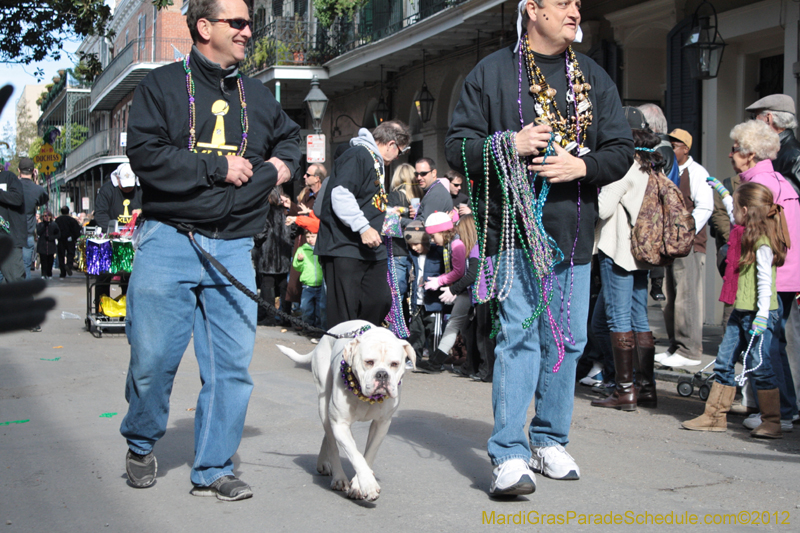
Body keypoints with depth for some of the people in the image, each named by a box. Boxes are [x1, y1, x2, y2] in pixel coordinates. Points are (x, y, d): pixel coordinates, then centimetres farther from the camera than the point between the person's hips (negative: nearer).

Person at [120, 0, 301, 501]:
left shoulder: (256, 95, 16)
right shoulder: (163, 85, 2)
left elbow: (291, 136, 34)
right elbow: (146, 155, -11)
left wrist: (281, 164, 12)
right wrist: (218, 167, -12)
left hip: (233, 248, 4)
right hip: (169, 239, -4)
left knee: (232, 365, 0)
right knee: (153, 358, 0)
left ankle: (213, 469, 12)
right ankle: (141, 445, 27)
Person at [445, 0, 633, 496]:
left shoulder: (595, 77, 14)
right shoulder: (492, 72, 3)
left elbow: (622, 149, 10)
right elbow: (458, 146, 1)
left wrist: (582, 165, -10)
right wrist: (509, 144, -15)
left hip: (575, 232, 5)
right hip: (515, 228, -4)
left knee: (568, 339, 9)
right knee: (519, 334, -11)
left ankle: (550, 441, 23)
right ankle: (510, 454, -9)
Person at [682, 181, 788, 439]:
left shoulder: (763, 243, -15)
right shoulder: (749, 234, 13)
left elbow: (765, 281, -20)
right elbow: (734, 218, 35)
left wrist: (762, 316, -25)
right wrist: (723, 191, 44)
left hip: (759, 313, -10)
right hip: (741, 311, 10)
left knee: (758, 367, -5)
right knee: (724, 363, 9)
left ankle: (772, 422, 3)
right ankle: (715, 416, 14)